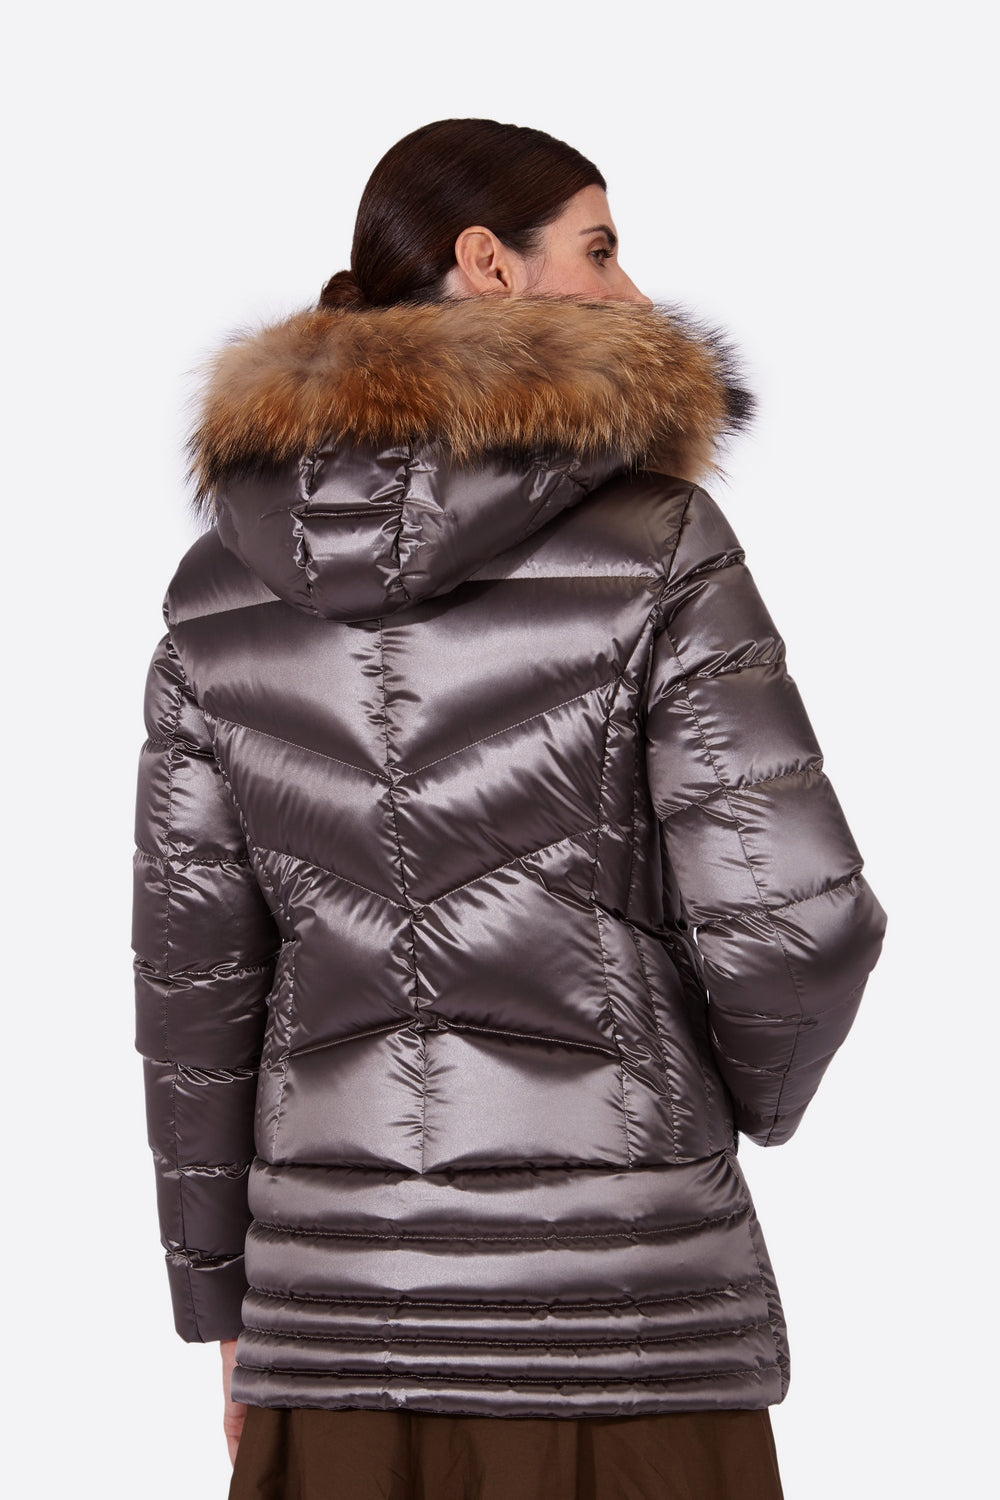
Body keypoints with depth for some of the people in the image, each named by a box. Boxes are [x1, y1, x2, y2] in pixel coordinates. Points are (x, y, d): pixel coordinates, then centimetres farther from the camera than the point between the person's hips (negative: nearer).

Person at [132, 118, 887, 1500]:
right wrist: (759, 1091, 9)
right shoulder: (655, 543, -9)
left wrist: (224, 1297, 13)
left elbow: (193, 966, 4)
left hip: (338, 1283, 4)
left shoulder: (226, 582, 3)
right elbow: (790, 916, -13)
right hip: (621, 1287, -3)